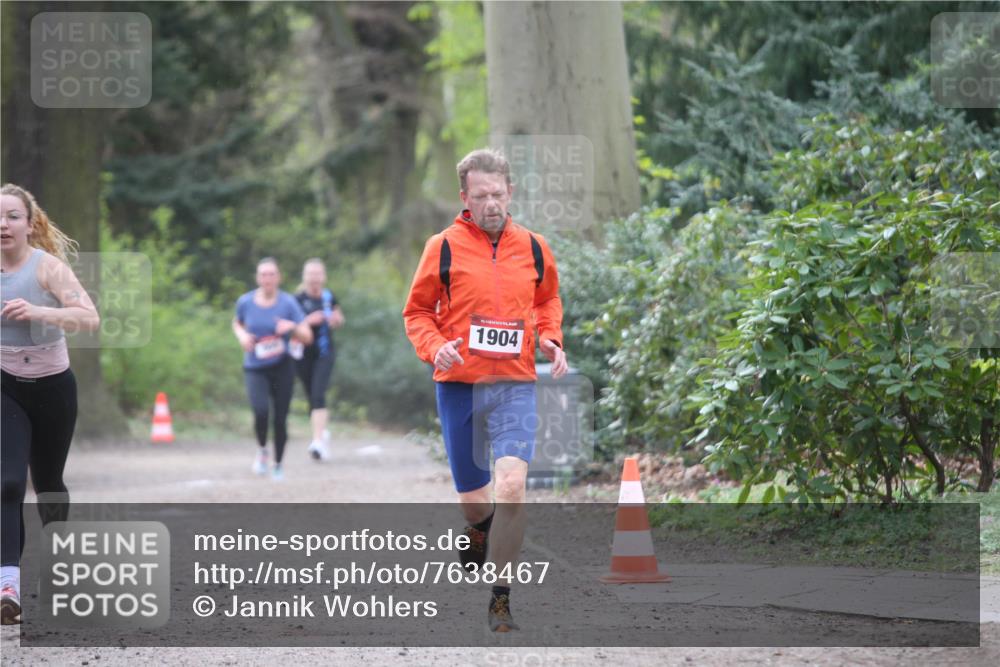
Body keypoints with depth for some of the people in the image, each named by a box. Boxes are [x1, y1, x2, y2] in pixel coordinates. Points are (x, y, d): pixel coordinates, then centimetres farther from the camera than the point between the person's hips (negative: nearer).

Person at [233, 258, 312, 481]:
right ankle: (262, 450, 8)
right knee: (261, 412, -22)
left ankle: (278, 465, 25)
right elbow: (237, 323, 19)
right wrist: (242, 335, -4)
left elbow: (307, 337, -7)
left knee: (280, 419, 3)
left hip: (282, 368, 0)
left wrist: (292, 327, -27)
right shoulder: (245, 302, -3)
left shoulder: (288, 302, -8)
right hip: (254, 368, 0)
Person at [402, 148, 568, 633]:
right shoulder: (444, 247, -1)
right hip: (459, 385, 0)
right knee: (473, 498, 7)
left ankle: (501, 599, -8)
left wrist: (551, 338, 6)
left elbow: (547, 299, 24)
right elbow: (417, 311, 7)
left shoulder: (533, 247, 6)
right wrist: (434, 347, -13)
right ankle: (478, 529, 47)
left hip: (515, 384, 0)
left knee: (511, 486, -19)